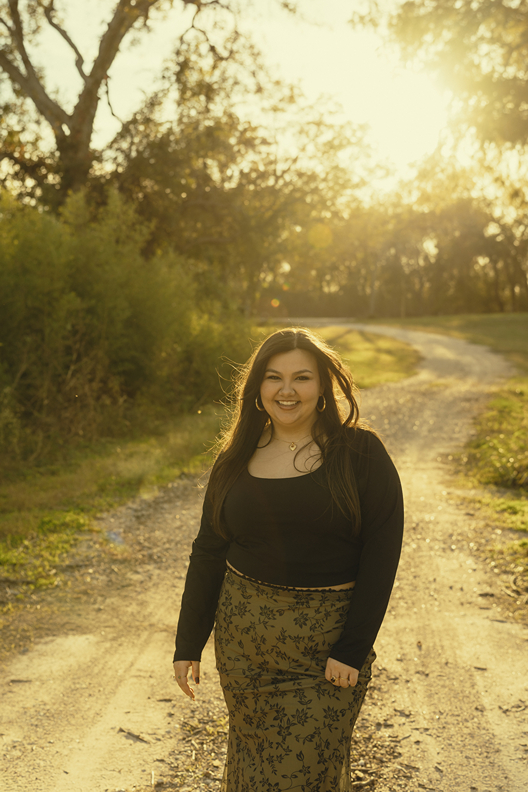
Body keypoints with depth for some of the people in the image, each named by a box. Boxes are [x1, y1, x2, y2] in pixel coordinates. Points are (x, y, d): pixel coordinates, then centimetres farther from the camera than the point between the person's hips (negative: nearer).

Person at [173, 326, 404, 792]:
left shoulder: (359, 453, -6)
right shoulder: (236, 460, 4)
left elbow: (382, 552, -9)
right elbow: (208, 554, 8)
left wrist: (353, 649, -13)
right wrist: (188, 644, 7)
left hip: (326, 641, -3)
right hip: (243, 638, 3)